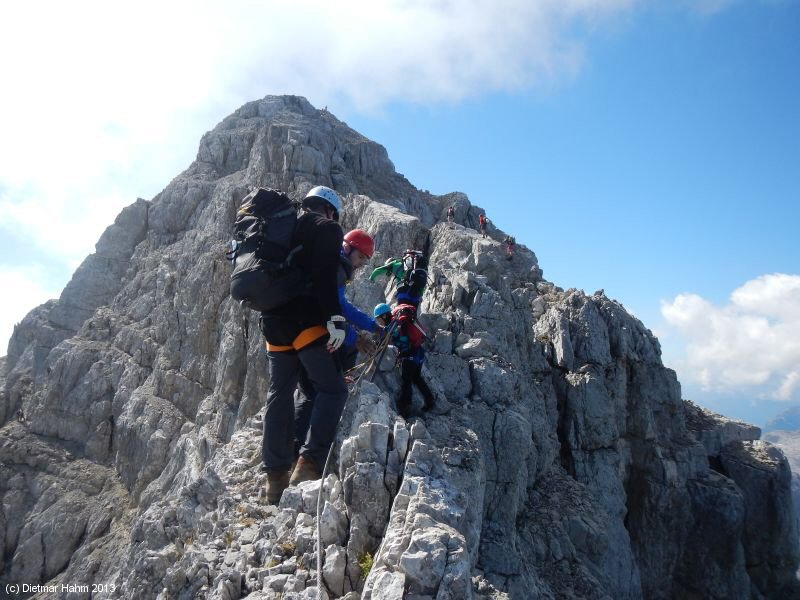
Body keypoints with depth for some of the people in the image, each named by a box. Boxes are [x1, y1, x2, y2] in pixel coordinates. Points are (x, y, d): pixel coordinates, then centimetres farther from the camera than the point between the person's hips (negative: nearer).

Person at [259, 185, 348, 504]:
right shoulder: (327, 228, 1)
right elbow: (325, 275, -15)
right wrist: (336, 318, -20)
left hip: (273, 322, 8)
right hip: (307, 321, -7)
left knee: (279, 394, 10)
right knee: (332, 389, -2)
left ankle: (276, 477, 12)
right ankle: (309, 465, -13)